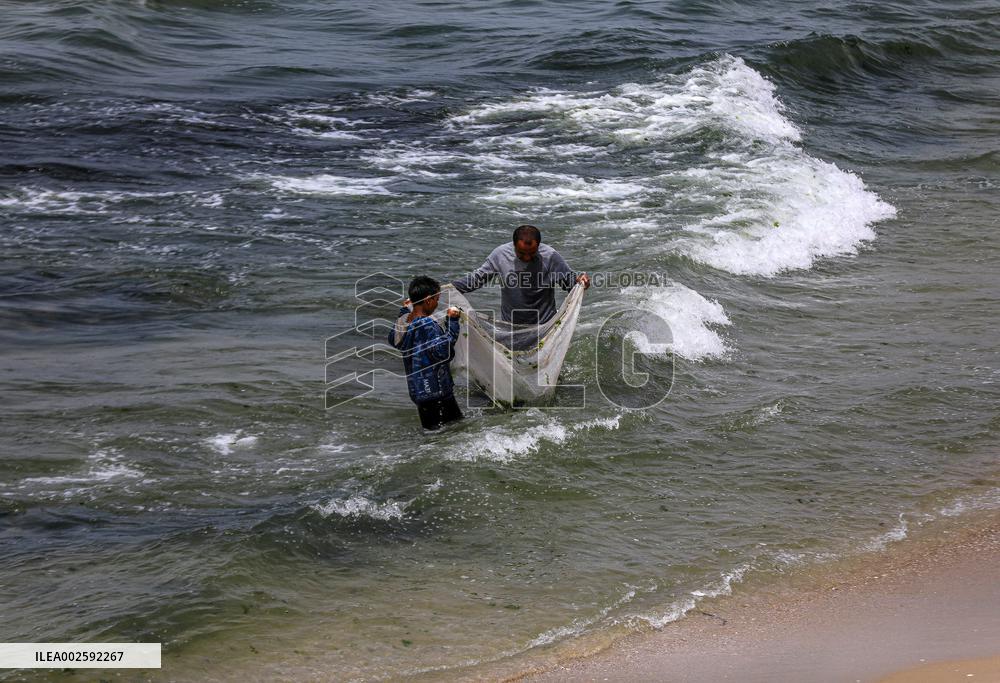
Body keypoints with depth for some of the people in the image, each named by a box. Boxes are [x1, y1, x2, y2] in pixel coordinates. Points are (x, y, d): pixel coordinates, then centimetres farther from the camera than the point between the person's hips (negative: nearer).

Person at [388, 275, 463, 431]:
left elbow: (393, 339, 28)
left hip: (417, 389, 10)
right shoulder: (427, 325, -21)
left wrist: (403, 311, 30)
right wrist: (452, 323, -23)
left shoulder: (405, 320, 6)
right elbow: (444, 352, -26)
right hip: (435, 392, -10)